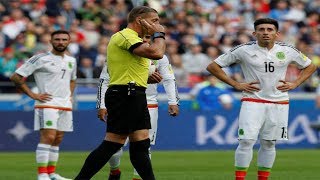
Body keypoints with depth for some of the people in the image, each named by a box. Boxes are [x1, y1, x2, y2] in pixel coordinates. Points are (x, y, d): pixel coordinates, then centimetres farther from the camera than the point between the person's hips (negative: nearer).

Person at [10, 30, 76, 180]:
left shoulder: (71, 61, 15)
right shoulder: (41, 59, -6)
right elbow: (16, 77, -6)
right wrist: (33, 95, -10)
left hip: (65, 105, 7)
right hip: (47, 103, -7)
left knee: (58, 139, 8)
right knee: (48, 137, -17)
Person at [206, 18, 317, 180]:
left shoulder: (287, 51, 3)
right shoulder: (244, 50, -5)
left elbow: (310, 66, 19)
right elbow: (213, 66, 0)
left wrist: (294, 84, 4)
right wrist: (236, 85, -6)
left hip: (279, 104, 3)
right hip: (252, 102, -3)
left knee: (269, 143, 7)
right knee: (247, 141, -13)